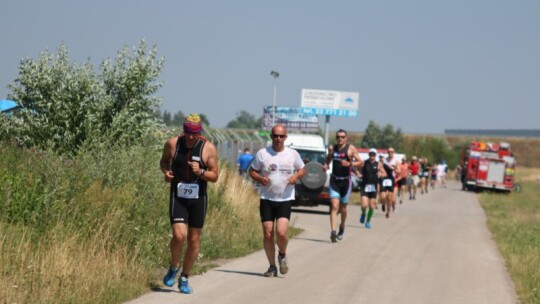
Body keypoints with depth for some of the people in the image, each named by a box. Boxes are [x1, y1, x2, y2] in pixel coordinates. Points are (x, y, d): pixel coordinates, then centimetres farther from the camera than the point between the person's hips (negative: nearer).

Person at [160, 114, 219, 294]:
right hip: (178, 197, -1)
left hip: (198, 199, 1)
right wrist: (166, 171, -5)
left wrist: (201, 172, -21)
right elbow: (164, 160, 16)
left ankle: (184, 278, 23)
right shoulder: (173, 144, -3)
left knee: (194, 240, 6)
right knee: (179, 236, -17)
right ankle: (174, 267, 12)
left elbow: (214, 176, -1)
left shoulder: (209, 148, -6)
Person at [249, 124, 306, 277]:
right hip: (266, 199, 1)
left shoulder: (293, 154, 3)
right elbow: (252, 170, 9)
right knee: (267, 234, 0)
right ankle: (272, 267, 14)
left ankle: (282, 255, 16)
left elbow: (302, 169, 15)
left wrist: (296, 176, -7)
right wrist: (259, 178, -12)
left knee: (281, 232, -16)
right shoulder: (262, 153, 1)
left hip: (285, 200, -1)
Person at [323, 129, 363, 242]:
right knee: (334, 206, -14)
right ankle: (333, 231, -24)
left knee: (343, 208, 11)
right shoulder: (332, 148, 6)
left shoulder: (351, 148, -4)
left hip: (346, 181, -1)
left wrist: (349, 163, -22)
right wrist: (325, 165, 4)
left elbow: (360, 162, -5)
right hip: (334, 180, 1)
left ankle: (342, 227, 39)